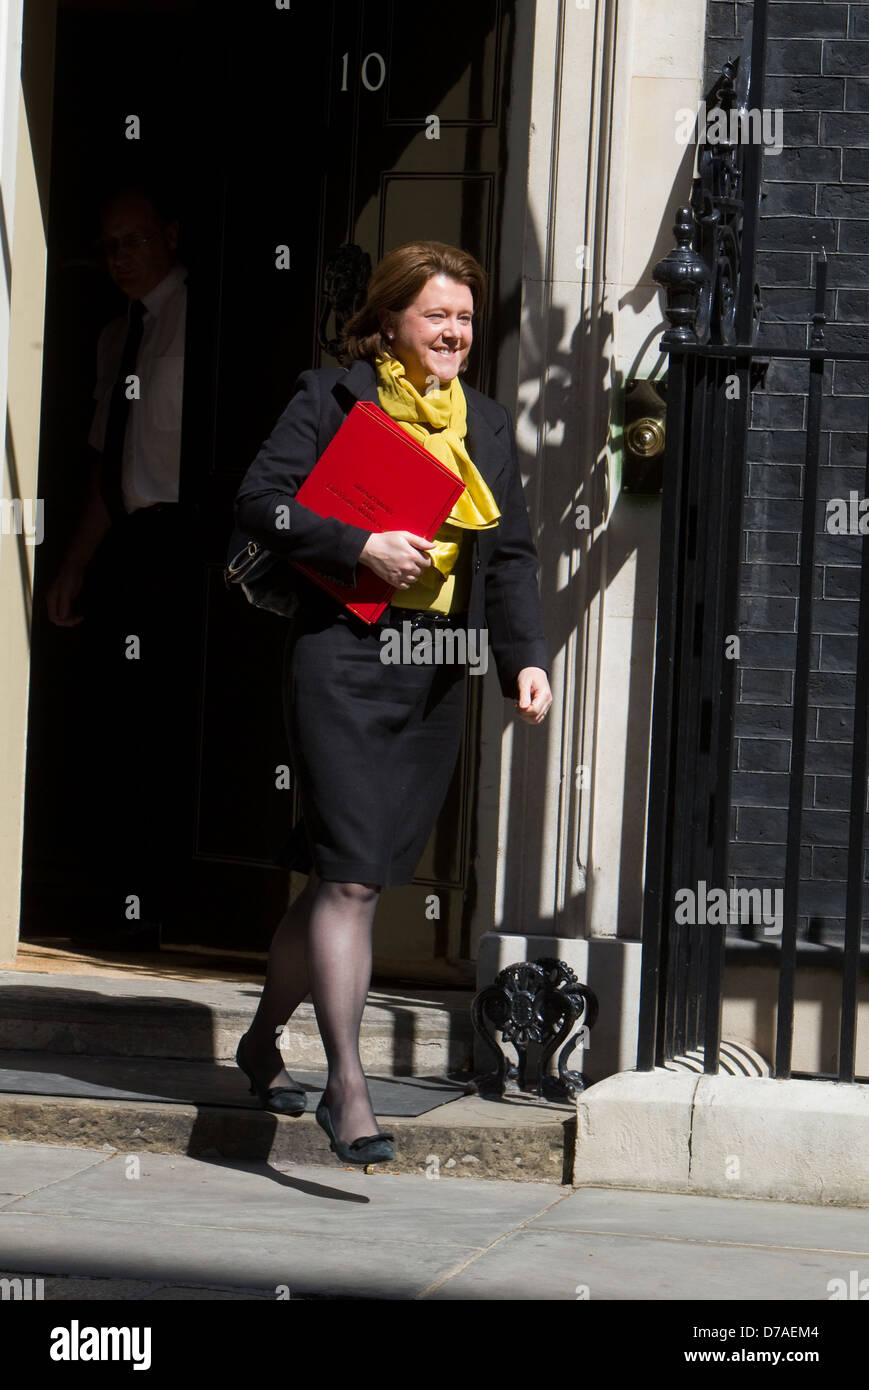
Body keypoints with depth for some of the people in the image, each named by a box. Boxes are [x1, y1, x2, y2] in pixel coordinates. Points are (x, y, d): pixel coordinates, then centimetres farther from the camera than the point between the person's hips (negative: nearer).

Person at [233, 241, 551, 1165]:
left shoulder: (488, 425, 17)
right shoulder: (332, 398, 1)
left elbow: (511, 557, 17)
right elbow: (260, 502, -5)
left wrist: (526, 659, 4)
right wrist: (362, 547, -15)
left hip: (437, 671, 6)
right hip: (344, 651, -6)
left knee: (351, 872, 10)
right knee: (351, 873, -13)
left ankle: (264, 1037, 30)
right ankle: (347, 1086, -14)